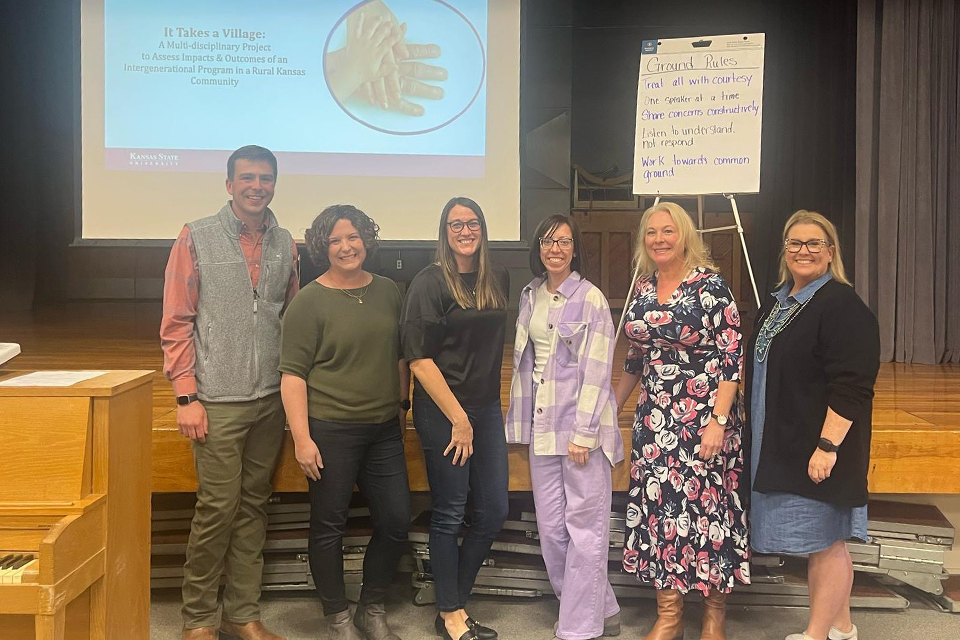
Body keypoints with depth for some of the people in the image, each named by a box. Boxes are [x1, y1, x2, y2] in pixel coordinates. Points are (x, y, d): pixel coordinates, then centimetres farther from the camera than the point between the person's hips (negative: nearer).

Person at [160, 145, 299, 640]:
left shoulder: (285, 244, 10)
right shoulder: (197, 238, -1)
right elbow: (176, 322, -3)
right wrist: (186, 396, -9)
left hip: (271, 400, 4)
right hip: (218, 401, -4)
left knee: (253, 506, 10)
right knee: (218, 506, -2)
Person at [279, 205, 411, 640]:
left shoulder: (387, 292, 8)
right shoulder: (310, 301, -7)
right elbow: (292, 374, -10)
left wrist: (402, 405, 17)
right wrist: (301, 437, -15)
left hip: (384, 429, 5)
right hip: (330, 431, -5)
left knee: (396, 521, 7)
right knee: (329, 526, 6)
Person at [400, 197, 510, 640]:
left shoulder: (497, 280, 8)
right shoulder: (429, 283, -10)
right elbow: (419, 358, -15)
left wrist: (486, 407, 13)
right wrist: (457, 417, -16)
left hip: (487, 408, 6)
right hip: (442, 410, -6)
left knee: (493, 512, 9)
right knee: (450, 515, 3)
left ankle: (455, 603, 27)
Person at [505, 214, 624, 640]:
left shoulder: (590, 298, -7)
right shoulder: (530, 296, 12)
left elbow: (596, 370, -11)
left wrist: (584, 432, -15)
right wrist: (522, 420, 13)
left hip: (581, 420, -7)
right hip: (542, 421, 7)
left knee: (584, 524, -1)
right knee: (551, 526, 10)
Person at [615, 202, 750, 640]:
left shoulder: (710, 285, -8)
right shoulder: (642, 289, 9)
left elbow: (732, 357, -12)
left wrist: (718, 420, -19)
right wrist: (611, 408, 20)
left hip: (704, 418, -5)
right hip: (655, 419, 5)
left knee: (706, 504, 1)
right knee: (658, 505, 6)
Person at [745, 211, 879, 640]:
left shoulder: (843, 306, -14)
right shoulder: (775, 304, 13)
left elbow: (851, 387, -21)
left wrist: (828, 445, -25)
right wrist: (760, 438, 21)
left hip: (819, 448, -8)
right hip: (779, 445, 9)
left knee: (824, 540, 2)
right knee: (822, 540, 17)